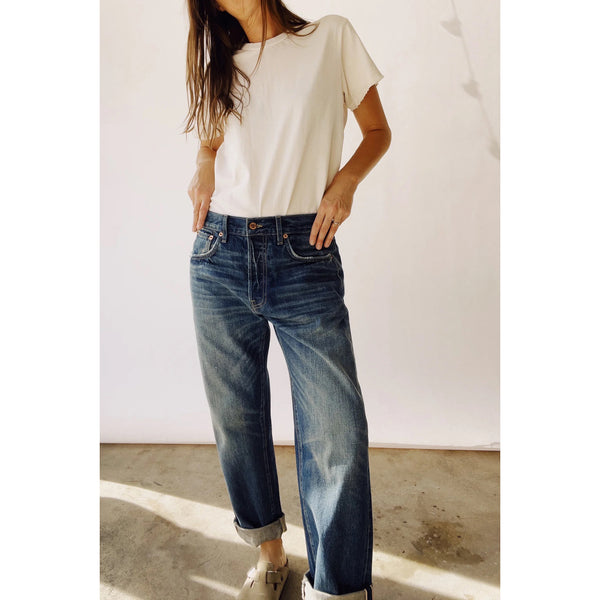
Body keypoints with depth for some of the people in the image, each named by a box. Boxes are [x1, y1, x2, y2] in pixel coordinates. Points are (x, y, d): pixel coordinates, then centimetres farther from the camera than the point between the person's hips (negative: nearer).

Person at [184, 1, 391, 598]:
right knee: (236, 419, 9)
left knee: (336, 436, -8)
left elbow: (378, 131, 13)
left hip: (304, 256, -3)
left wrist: (346, 179, -8)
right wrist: (205, 163, 7)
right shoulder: (218, 59, 19)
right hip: (220, 256, 4)